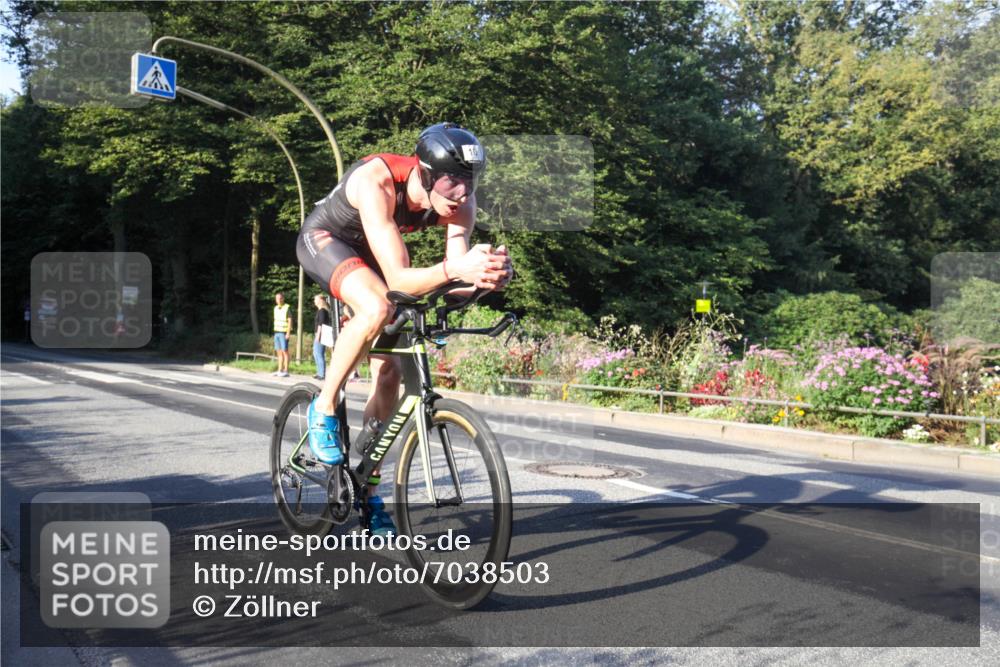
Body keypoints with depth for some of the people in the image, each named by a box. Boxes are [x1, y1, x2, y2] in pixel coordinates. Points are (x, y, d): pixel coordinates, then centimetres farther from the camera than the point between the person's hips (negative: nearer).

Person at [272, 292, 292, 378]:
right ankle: (280, 370, 11)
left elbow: (290, 320, -11)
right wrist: (275, 331, 17)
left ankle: (286, 371, -4)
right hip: (277, 332, 7)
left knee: (284, 351, -6)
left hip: (284, 333, -7)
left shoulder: (287, 308, -8)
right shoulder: (276, 308, 14)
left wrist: (288, 333, -18)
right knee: (279, 352, 8)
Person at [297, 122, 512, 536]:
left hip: (368, 254, 5)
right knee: (376, 308, -37)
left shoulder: (460, 202, -25)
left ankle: (368, 490, 13)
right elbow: (398, 280, -46)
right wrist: (453, 269, -64)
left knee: (389, 371, -2)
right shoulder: (376, 181, -40)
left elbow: (457, 279, -29)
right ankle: (324, 408, -12)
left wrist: (487, 274, -52)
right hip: (324, 240, -5)